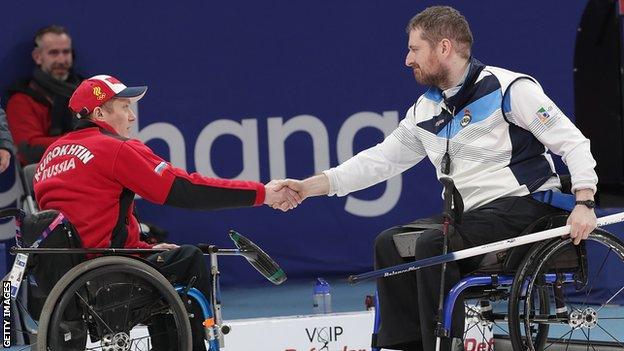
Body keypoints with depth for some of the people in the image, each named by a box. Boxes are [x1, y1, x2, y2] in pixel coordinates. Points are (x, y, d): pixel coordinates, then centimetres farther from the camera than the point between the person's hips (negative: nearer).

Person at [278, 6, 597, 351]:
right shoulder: (425, 111, 13)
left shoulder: (509, 88, -10)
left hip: (524, 205, -8)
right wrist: (311, 187, 9)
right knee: (389, 243, 0)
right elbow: (383, 158, 17)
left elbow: (573, 142, -10)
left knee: (433, 243, -26)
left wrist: (584, 203, -24)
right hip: (471, 213, 8)